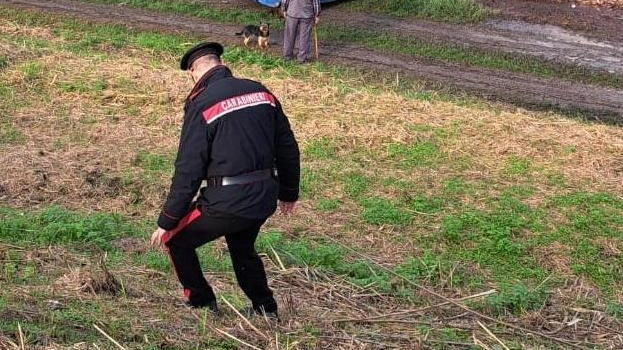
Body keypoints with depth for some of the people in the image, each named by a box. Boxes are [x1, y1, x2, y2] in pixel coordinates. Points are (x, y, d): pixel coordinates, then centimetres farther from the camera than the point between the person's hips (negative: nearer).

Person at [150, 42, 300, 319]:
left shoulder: (202, 104, -12)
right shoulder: (261, 92, 5)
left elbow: (188, 169, -13)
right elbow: (287, 147, 11)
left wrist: (167, 221, -6)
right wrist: (288, 192, 25)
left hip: (227, 202, -6)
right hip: (265, 198, 7)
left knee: (176, 240, 15)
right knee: (243, 251, 31)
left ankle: (201, 304, 21)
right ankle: (265, 309, 36)